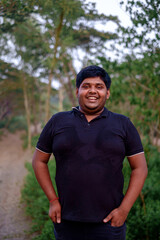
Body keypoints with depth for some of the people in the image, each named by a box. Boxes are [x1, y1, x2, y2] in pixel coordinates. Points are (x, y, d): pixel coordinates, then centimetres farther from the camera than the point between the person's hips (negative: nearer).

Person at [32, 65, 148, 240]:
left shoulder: (123, 124, 3)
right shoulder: (57, 122, 4)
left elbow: (140, 168, 3)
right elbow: (39, 161, 10)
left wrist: (124, 209, -6)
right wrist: (53, 200, 1)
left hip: (108, 222, -1)